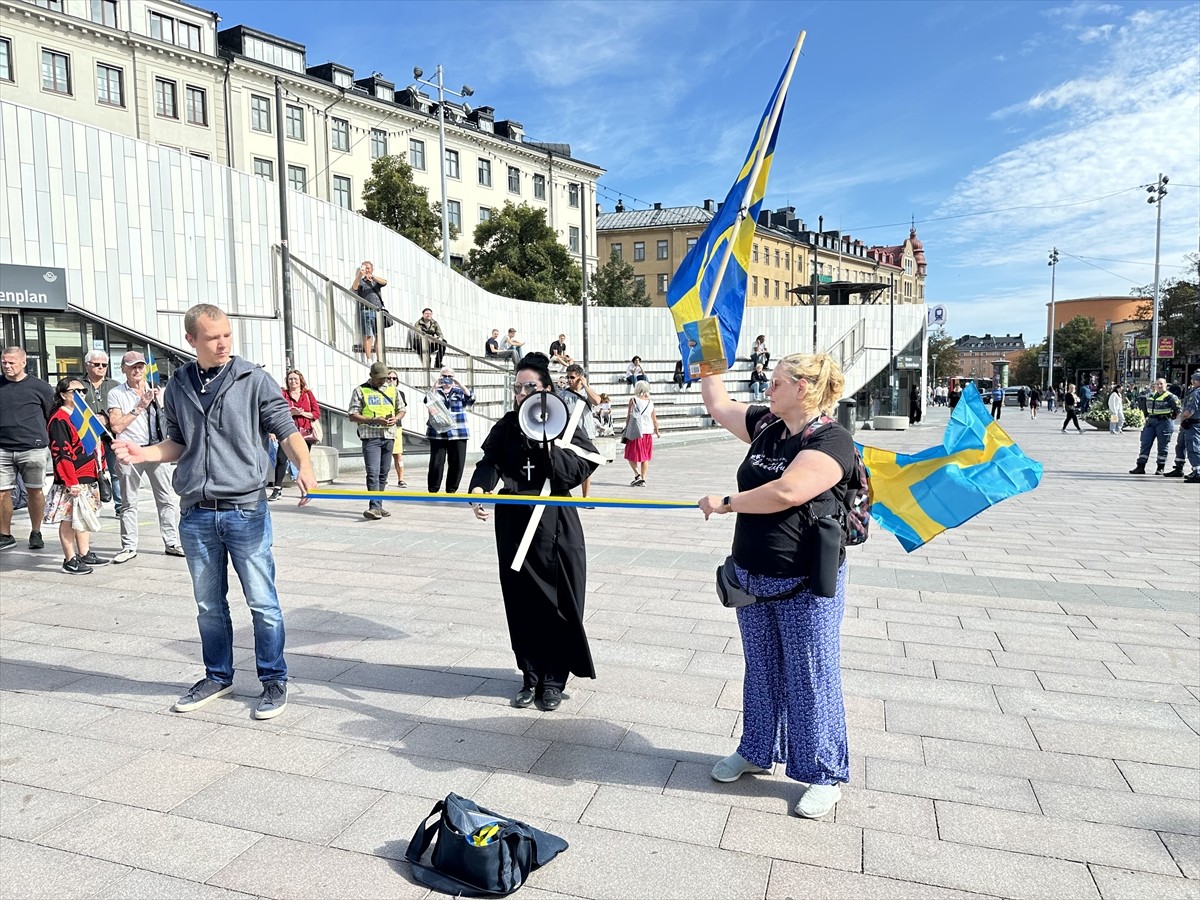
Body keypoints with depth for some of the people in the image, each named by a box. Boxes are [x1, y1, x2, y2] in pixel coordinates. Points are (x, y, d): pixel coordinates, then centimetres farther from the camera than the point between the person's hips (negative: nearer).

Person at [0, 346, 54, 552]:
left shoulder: (39, 387, 2)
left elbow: (54, 416, 8)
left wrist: (43, 438, 5)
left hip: (32, 448, -2)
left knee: (35, 491, 5)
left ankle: (36, 533, 18)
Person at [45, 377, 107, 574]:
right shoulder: (59, 420, -13)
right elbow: (61, 454, -18)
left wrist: (99, 469, 18)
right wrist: (71, 482, -21)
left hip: (89, 478, 9)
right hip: (71, 482, -9)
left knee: (85, 517, 16)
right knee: (69, 520, -1)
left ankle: (84, 555, 26)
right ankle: (70, 560, 6)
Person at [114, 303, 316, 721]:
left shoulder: (255, 380, -3)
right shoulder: (178, 386, 10)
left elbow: (286, 430, -6)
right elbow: (178, 443, 20)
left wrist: (304, 465, -24)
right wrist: (144, 454, 1)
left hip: (246, 510, -4)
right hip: (196, 514, 4)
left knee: (262, 601, 0)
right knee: (209, 604, 15)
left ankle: (274, 680, 16)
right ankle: (218, 676, 32)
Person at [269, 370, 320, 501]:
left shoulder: (308, 394, 9)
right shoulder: (283, 394, 6)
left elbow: (317, 413, 3)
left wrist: (303, 413, -11)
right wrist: (291, 413, -16)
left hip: (305, 432, 1)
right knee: (281, 458, -11)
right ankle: (277, 490, -5)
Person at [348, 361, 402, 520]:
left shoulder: (393, 389, 13)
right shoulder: (360, 391, 1)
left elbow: (401, 410, 22)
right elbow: (352, 416, -3)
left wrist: (395, 418, -2)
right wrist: (374, 420, -16)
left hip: (389, 435, 5)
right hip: (370, 436, -4)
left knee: (383, 473, 9)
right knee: (373, 472, -14)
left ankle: (377, 506, 16)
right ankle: (375, 507, -18)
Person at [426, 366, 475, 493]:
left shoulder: (459, 391, 13)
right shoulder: (435, 392, 12)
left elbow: (471, 400, -5)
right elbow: (427, 401, -7)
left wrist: (460, 385, -14)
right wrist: (435, 387, -18)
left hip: (458, 434, 1)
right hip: (438, 434, -1)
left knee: (457, 463, 1)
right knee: (436, 463, -4)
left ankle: (451, 490, 14)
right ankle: (433, 490, 5)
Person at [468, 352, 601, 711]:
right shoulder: (507, 426, 6)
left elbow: (575, 473, -13)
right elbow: (490, 462, -9)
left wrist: (547, 440, -20)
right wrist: (479, 488, -29)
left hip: (554, 524, -3)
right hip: (514, 524, 3)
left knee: (556, 601, 1)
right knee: (521, 601, 8)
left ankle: (554, 679, 17)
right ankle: (531, 676, 23)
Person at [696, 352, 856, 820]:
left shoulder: (831, 439, -17)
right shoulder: (765, 425, 5)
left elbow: (786, 492, -29)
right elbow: (718, 405, 18)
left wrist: (725, 502, -18)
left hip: (805, 584, -7)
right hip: (751, 575, 7)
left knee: (811, 677, 5)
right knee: (760, 669, 20)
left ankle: (824, 776, 21)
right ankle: (756, 751, 37)